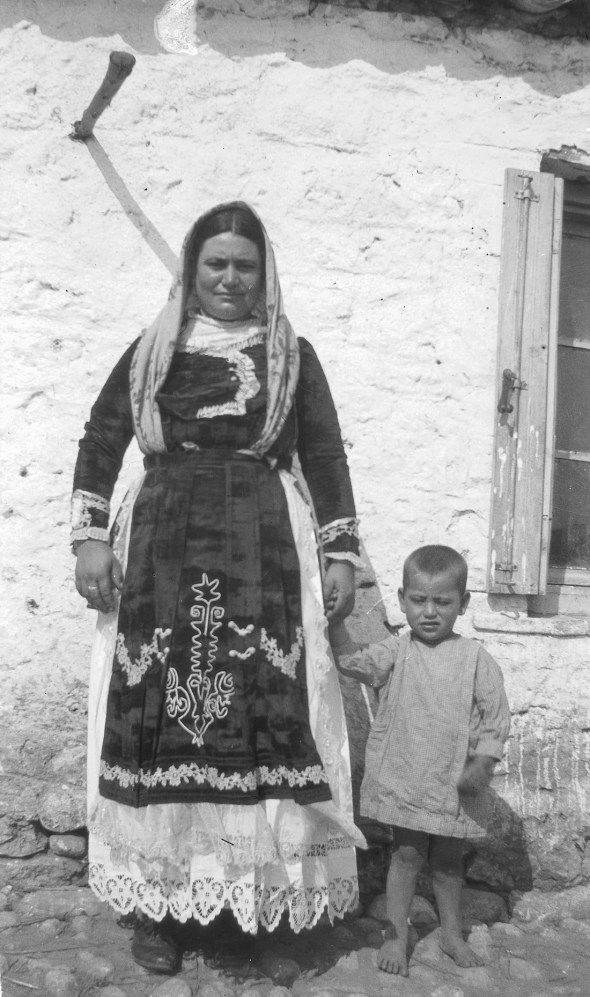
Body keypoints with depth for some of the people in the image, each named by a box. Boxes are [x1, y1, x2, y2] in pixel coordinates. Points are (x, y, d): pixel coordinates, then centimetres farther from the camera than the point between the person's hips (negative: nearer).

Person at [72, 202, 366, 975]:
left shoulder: (291, 355, 13)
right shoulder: (152, 351, 14)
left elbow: (326, 457, 10)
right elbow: (100, 442, 11)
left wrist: (342, 554, 2)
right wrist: (90, 536, 0)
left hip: (264, 549, 0)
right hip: (162, 547, 1)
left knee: (264, 704, -10)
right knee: (157, 709, -3)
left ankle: (266, 882, 4)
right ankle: (157, 899, 9)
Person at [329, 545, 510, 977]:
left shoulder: (477, 659, -6)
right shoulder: (397, 652, -4)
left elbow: (496, 719, -4)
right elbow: (351, 660, -17)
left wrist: (481, 764, -15)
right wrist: (335, 620, -29)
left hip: (455, 783, 1)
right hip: (404, 776, -1)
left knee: (448, 859, 17)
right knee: (407, 853, 8)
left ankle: (453, 933, 36)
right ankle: (396, 935, 24)